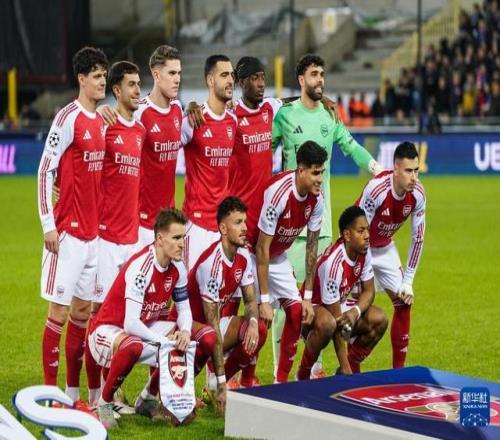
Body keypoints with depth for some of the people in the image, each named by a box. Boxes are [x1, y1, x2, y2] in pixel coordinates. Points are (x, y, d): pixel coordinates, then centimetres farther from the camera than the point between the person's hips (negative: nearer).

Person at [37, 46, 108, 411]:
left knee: (83, 310, 10)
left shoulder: (101, 121, 11)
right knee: (60, 310, -3)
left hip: (92, 230, 8)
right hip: (67, 231, -8)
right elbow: (45, 171, -12)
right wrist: (48, 224, -14)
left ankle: (74, 393, 16)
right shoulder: (68, 118, -12)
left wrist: (100, 219, 14)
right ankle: (51, 394, 3)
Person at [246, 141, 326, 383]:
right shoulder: (278, 193, -32)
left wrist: (307, 297, -2)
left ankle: (281, 379, 10)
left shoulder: (316, 199, -12)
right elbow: (262, 249, -27)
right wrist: (264, 300, -24)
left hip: (278, 256, 7)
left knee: (296, 311, -1)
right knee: (261, 320, -17)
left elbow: (312, 246, -2)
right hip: (251, 252, -7)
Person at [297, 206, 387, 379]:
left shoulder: (364, 251, -11)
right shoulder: (333, 264, -33)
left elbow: (368, 291, 0)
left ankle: (352, 368, 6)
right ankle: (303, 375, -17)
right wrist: (344, 367, -28)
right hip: (314, 307, -7)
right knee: (327, 324, -40)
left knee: (379, 319, -14)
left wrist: (355, 312, -24)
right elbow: (336, 322, -30)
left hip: (343, 304, 8)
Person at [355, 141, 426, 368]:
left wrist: (408, 282, -6)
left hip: (385, 248, 6)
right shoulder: (377, 189, -34)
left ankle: (399, 369, 10)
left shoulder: (418, 194, -17)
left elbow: (417, 239, -7)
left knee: (404, 302, 1)